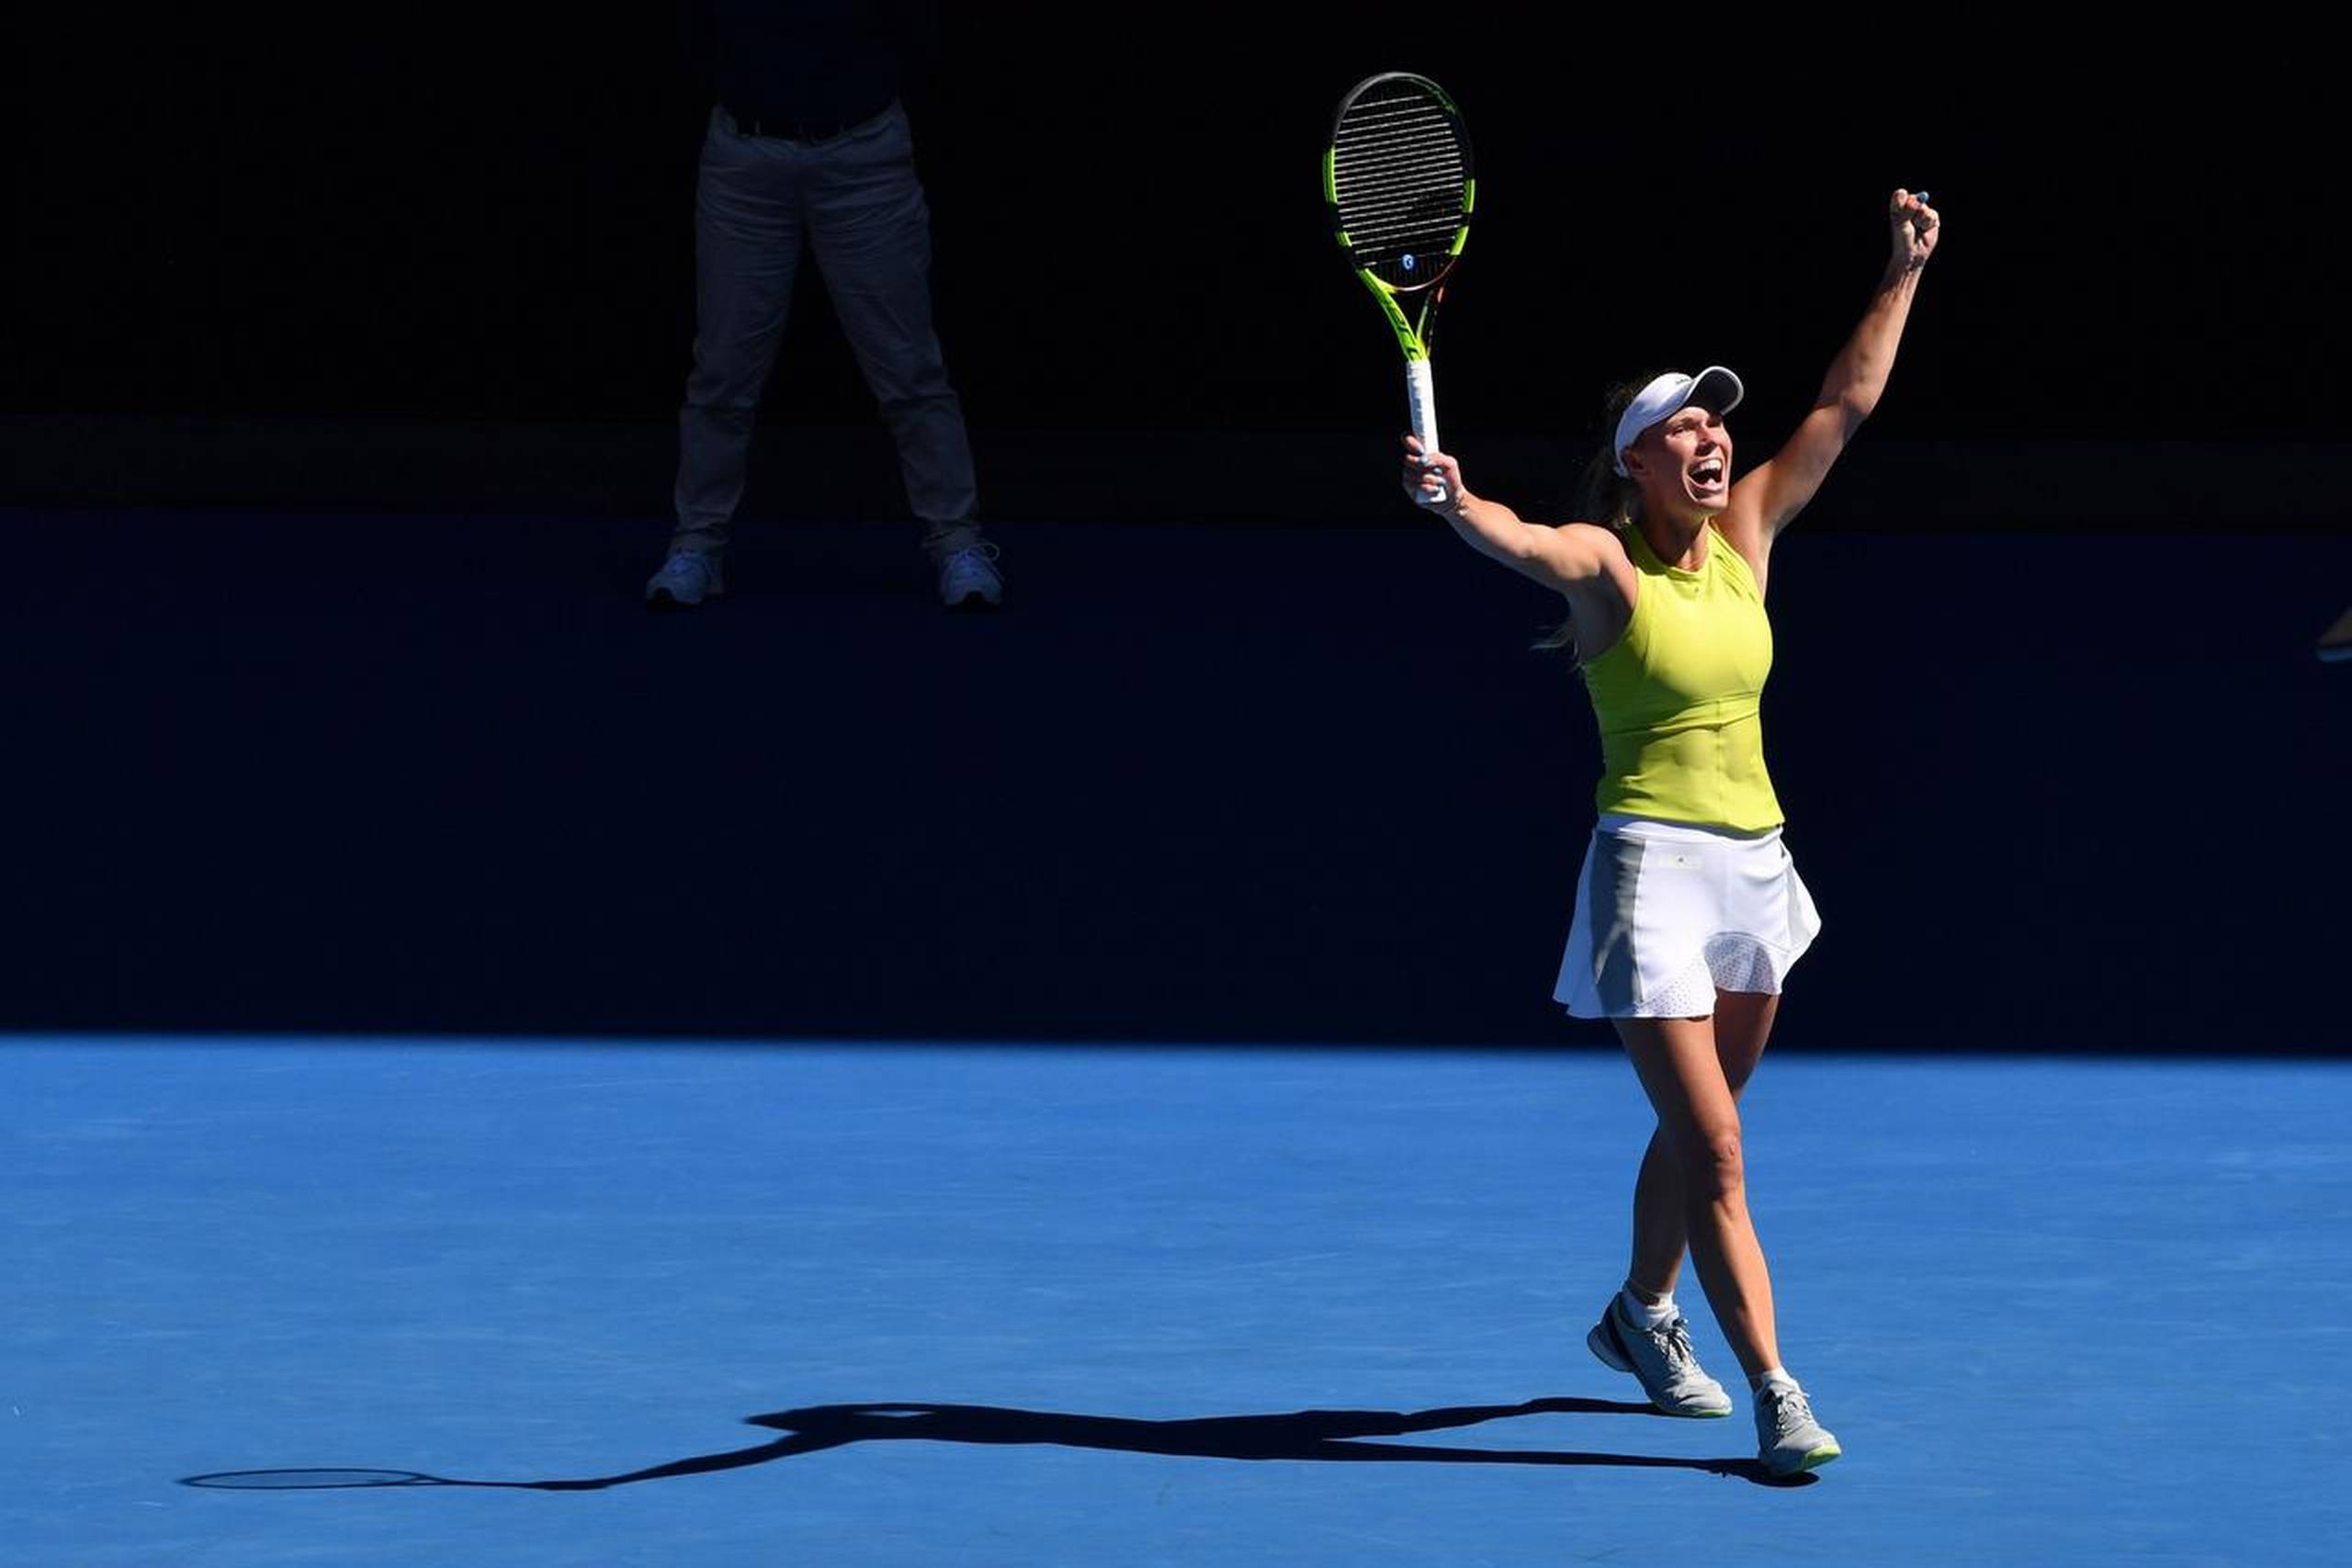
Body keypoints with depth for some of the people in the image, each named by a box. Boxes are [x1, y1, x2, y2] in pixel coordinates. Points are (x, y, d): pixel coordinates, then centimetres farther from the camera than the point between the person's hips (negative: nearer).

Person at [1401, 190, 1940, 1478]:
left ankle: (1640, 1314, 43)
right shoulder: (1607, 559, -11)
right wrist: (1454, 504, -54)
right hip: (1654, 868, -7)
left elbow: (1847, 404, 12)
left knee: (1701, 1126, 21)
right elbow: (1526, 544, -33)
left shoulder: (1746, 533, 7)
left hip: (1754, 864, 7)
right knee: (1714, 1151, -11)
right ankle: (1777, 1397, -14)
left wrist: (1904, 275, 12)